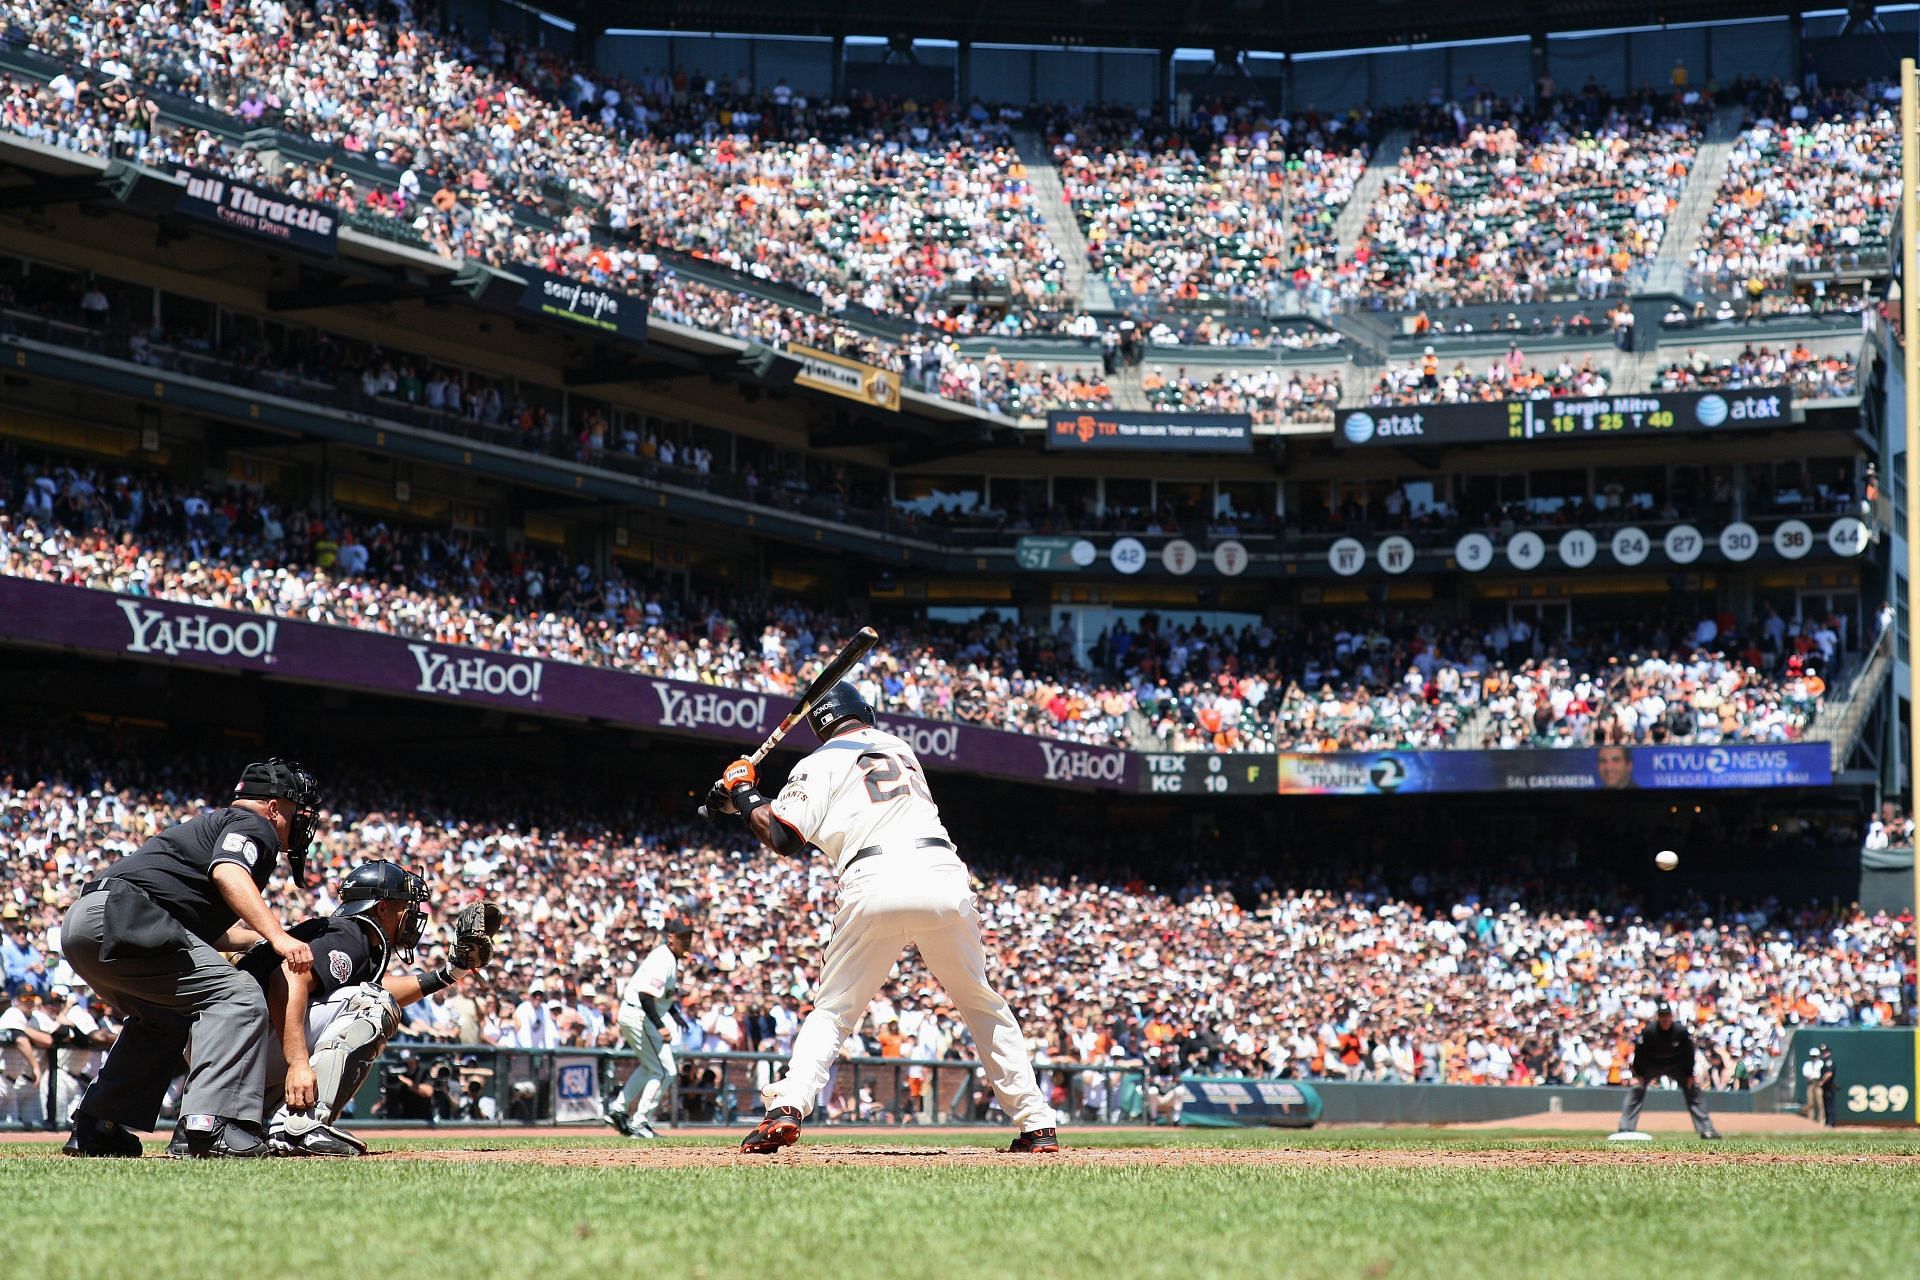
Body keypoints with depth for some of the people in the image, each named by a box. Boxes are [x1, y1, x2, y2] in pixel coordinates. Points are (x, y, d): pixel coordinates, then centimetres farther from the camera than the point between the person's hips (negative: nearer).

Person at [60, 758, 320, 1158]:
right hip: (120, 917, -10)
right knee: (239, 997, -13)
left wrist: (269, 936, 39)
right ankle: (215, 1125, -27)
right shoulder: (254, 825, 6)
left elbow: (209, 931, 36)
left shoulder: (211, 823, 34)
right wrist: (278, 937, -27)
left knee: (165, 1017, 30)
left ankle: (93, 1128, 28)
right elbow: (228, 873, -18)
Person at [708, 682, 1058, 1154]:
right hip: (943, 877, 3)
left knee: (832, 1010, 9)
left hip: (875, 886, -3)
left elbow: (783, 837, 0)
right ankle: (1037, 1124, 11)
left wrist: (743, 795, 17)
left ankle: (786, 1109, -12)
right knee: (983, 1005, 17)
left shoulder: (822, 764, 12)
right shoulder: (901, 749, 29)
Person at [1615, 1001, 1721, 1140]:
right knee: (1636, 1089, -15)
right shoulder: (1648, 1032, -25)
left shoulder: (1682, 1032, -23)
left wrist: (1689, 1074, -7)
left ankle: (1706, 1129, 0)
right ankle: (1625, 1128, -11)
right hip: (1652, 1065, -1)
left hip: (1676, 1065, 1)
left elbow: (1689, 1054, -9)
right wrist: (1638, 1074, -13)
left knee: (1693, 1090, -6)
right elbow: (1639, 1053, -14)